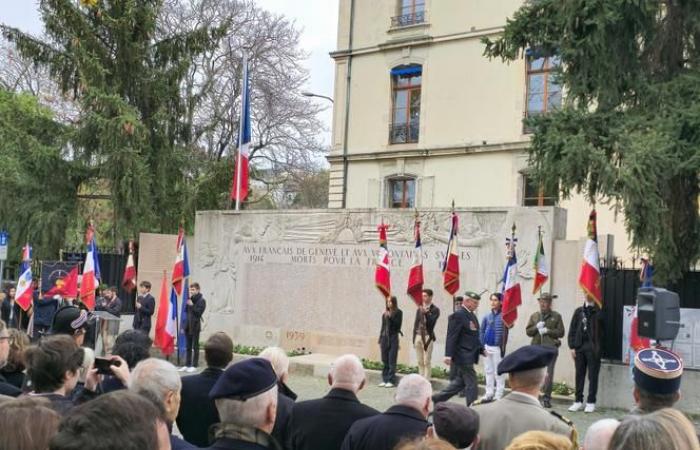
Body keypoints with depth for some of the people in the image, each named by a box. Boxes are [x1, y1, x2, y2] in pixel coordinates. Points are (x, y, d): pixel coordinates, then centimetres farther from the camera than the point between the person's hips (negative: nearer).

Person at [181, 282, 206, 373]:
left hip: (195, 326, -6)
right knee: (188, 346, 11)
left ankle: (194, 365, 5)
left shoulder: (201, 300, -6)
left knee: (195, 346, 1)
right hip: (187, 325, 6)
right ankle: (188, 364, 17)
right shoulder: (189, 299, 11)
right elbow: (186, 311, 15)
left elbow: (199, 312, -14)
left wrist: (192, 305, -18)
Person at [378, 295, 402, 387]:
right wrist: (380, 339, 13)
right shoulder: (385, 313, 12)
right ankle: (385, 380, 11)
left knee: (391, 361, -6)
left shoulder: (398, 312, 0)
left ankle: (391, 381, -3)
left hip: (393, 337, -5)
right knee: (384, 361, 6)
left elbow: (398, 325, -8)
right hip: (384, 337, 5)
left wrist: (390, 317, -13)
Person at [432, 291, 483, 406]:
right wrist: (448, 355, -24)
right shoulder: (458, 315, -14)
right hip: (463, 356, -10)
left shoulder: (472, 315, 15)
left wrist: (481, 349, 11)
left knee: (459, 383, 15)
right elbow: (451, 336, -19)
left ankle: (435, 399, 25)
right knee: (471, 383, -4)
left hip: (469, 356, 10)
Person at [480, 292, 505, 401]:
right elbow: (481, 331, 8)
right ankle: (489, 393, 22)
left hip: (497, 347, -5)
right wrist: (482, 346, 2)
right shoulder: (487, 316, 6)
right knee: (488, 371, 13)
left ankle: (499, 395, 8)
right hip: (487, 347, 5)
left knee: (499, 372, 1)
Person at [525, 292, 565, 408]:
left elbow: (561, 332, 1)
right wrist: (536, 327, -7)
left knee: (548, 374, -4)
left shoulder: (556, 316, 5)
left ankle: (546, 398, 2)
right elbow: (528, 331, 11)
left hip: (550, 348, -3)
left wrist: (548, 331, -10)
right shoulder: (534, 316, 14)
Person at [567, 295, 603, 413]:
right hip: (579, 347, 3)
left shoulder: (598, 312, 2)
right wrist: (572, 346, 3)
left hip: (593, 348, -3)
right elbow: (572, 329, 10)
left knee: (593, 375, 1)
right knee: (579, 374, 7)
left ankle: (591, 402, 7)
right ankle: (578, 401, 13)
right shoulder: (579, 311, 13)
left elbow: (603, 327, -9)